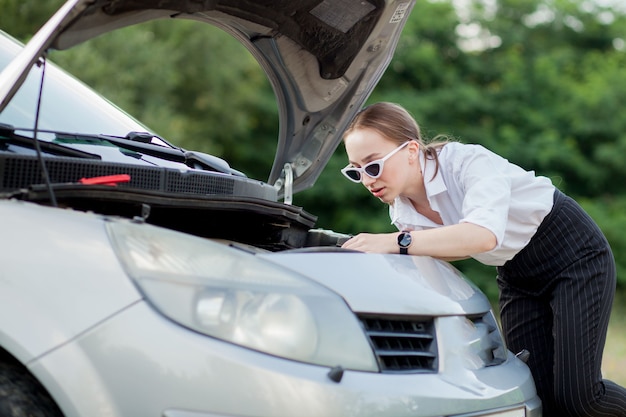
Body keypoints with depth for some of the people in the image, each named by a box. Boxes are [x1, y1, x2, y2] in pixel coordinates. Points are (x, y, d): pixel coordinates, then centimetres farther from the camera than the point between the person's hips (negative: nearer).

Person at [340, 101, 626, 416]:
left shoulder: (468, 161, -29)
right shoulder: (402, 212, -8)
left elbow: (485, 234, -47)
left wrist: (396, 242, -48)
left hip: (574, 253, -6)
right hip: (517, 275, 6)